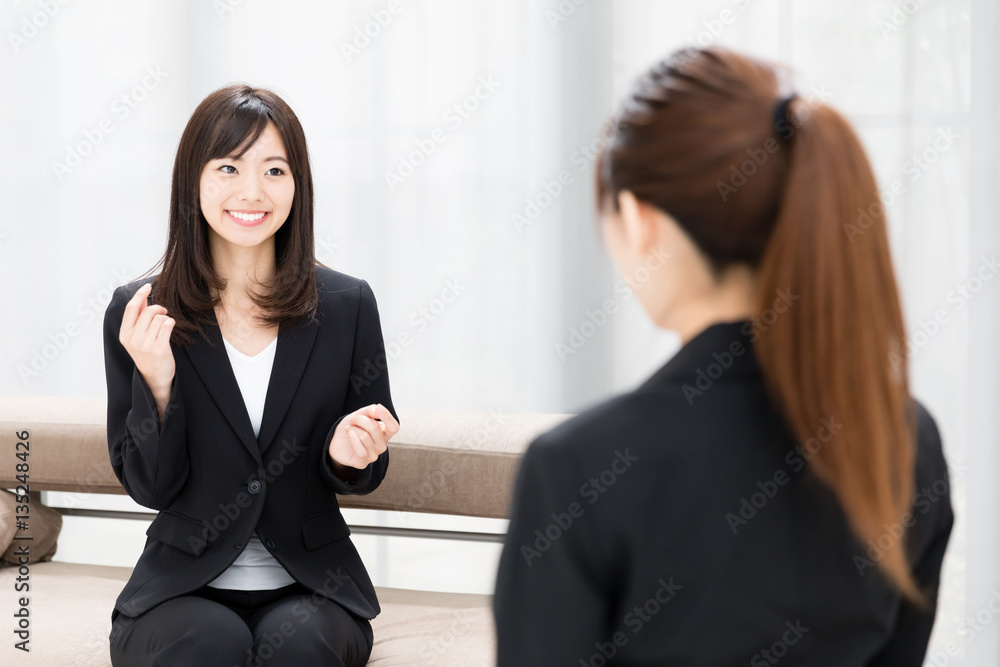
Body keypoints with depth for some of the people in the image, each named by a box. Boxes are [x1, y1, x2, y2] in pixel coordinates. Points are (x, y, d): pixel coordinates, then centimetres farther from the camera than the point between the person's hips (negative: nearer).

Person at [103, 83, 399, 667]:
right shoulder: (138, 313, -3)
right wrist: (156, 383, -20)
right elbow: (149, 487, -3)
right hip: (184, 590, 0)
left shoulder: (348, 305, -1)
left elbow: (368, 475, 8)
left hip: (311, 586, 1)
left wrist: (348, 456, -16)